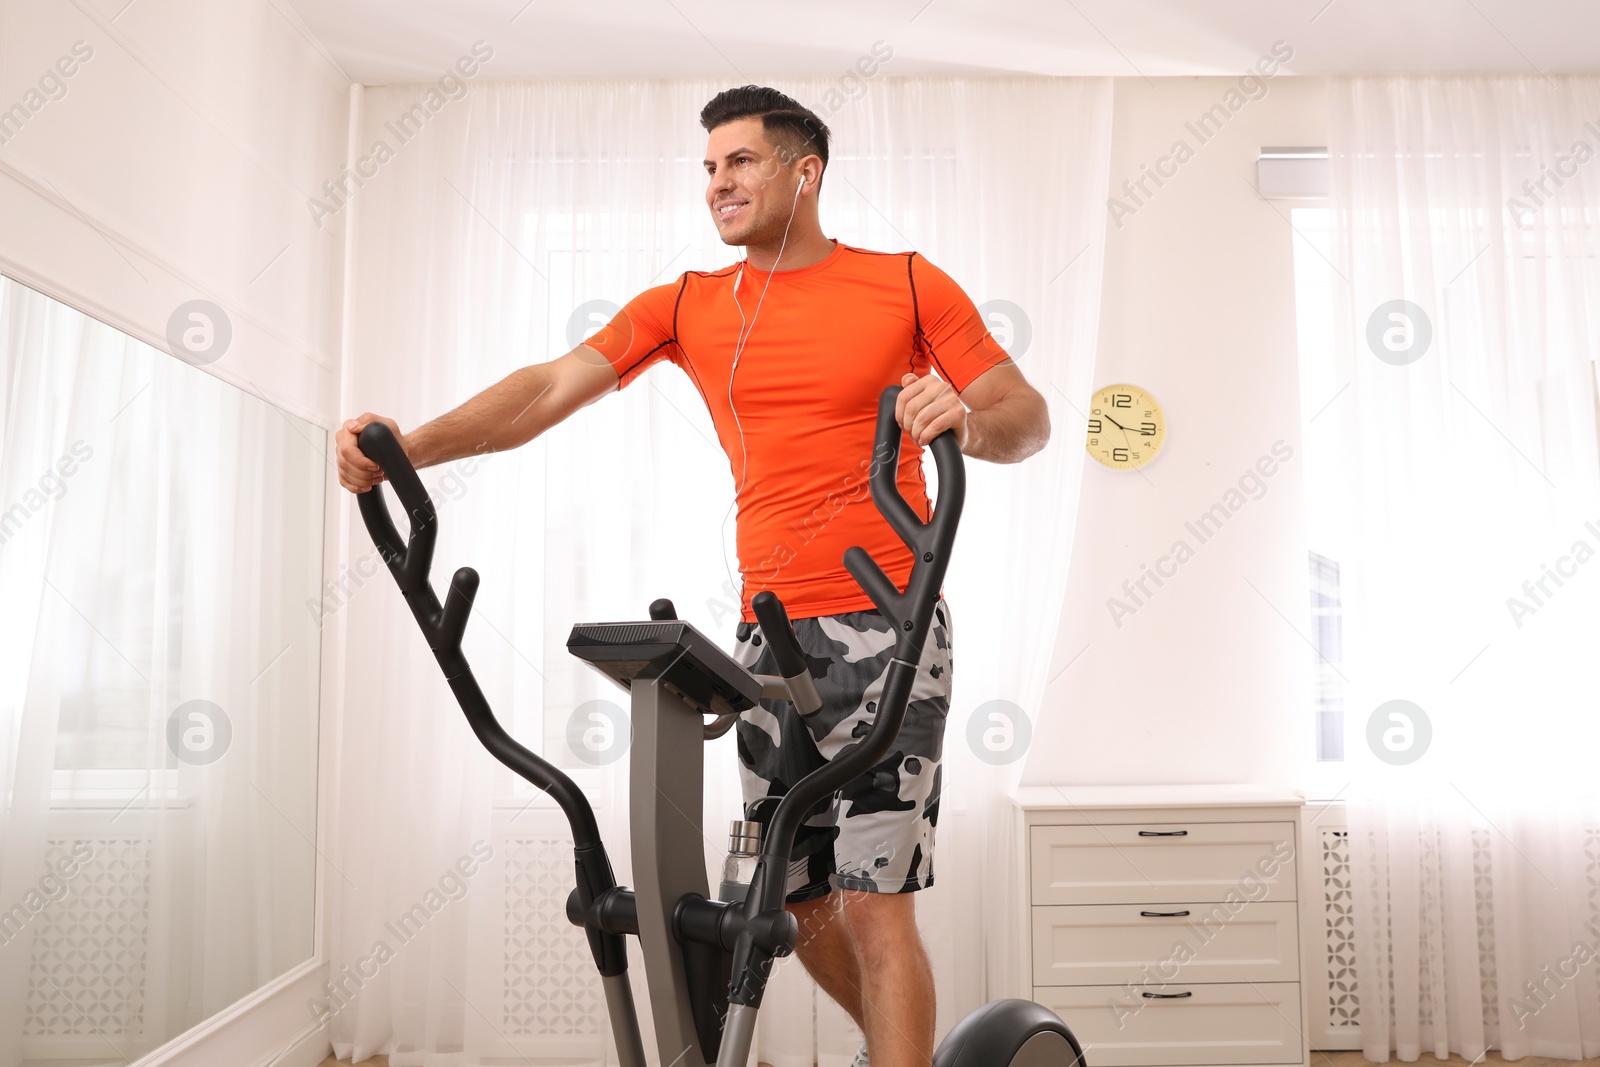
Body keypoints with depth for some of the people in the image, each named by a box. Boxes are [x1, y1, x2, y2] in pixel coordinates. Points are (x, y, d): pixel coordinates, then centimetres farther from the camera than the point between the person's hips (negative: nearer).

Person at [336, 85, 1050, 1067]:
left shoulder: (908, 284, 1)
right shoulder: (689, 305, 10)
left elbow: (1029, 419, 2)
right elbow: (552, 385, -2)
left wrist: (968, 417, -22)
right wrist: (410, 447, -16)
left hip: (882, 627, -4)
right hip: (769, 634, 5)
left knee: (873, 902, -9)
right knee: (793, 899, 13)